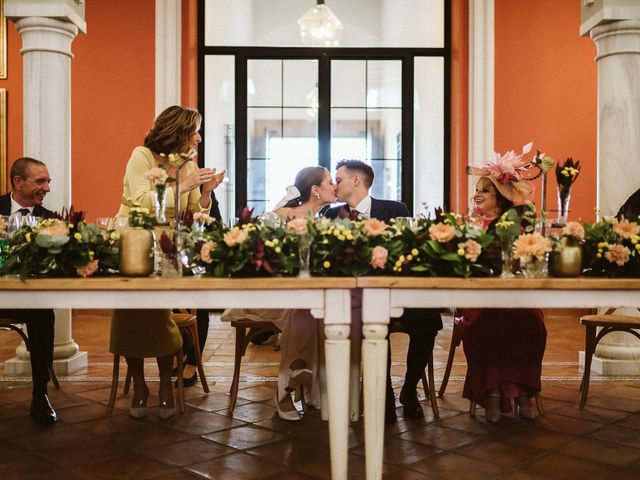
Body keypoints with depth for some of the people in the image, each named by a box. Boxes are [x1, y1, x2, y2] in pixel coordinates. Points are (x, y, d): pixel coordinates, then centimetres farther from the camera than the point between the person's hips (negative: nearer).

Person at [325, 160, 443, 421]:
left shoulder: (395, 210, 7)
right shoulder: (333, 215, 13)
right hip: (355, 292, 0)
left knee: (427, 317, -27)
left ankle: (409, 391, -4)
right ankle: (384, 395, -14)